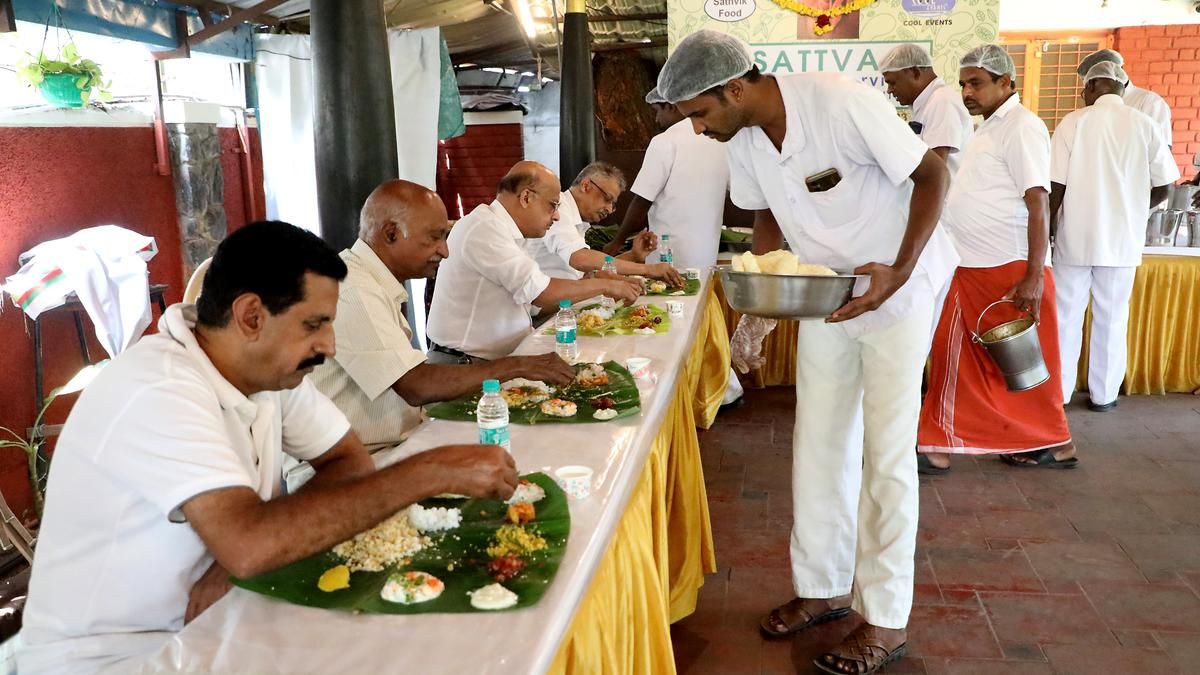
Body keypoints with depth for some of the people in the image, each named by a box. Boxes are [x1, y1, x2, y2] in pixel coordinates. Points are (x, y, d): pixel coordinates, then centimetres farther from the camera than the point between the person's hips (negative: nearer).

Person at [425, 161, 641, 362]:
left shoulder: (501, 229, 14)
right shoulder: (484, 230, -16)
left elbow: (537, 297, 12)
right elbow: (541, 293, -21)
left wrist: (597, 285, 3)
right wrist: (604, 285, -10)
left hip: (499, 359, 9)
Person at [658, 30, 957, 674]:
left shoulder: (845, 104, -27)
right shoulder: (742, 141, -7)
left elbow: (932, 173, -20)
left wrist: (898, 273, -29)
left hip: (896, 282, -6)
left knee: (886, 453, -3)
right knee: (817, 445, 9)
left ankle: (885, 620, 10)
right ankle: (824, 587, 25)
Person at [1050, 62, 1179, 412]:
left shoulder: (1073, 122, -7)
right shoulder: (1145, 125, -1)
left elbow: (1056, 186, -8)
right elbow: (1161, 188, 1)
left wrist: (1048, 229, 4)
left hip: (1077, 236, -1)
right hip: (1122, 239, 2)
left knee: (1067, 315, 9)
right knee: (1112, 318, 11)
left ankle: (1059, 390, 16)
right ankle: (1103, 394, 19)